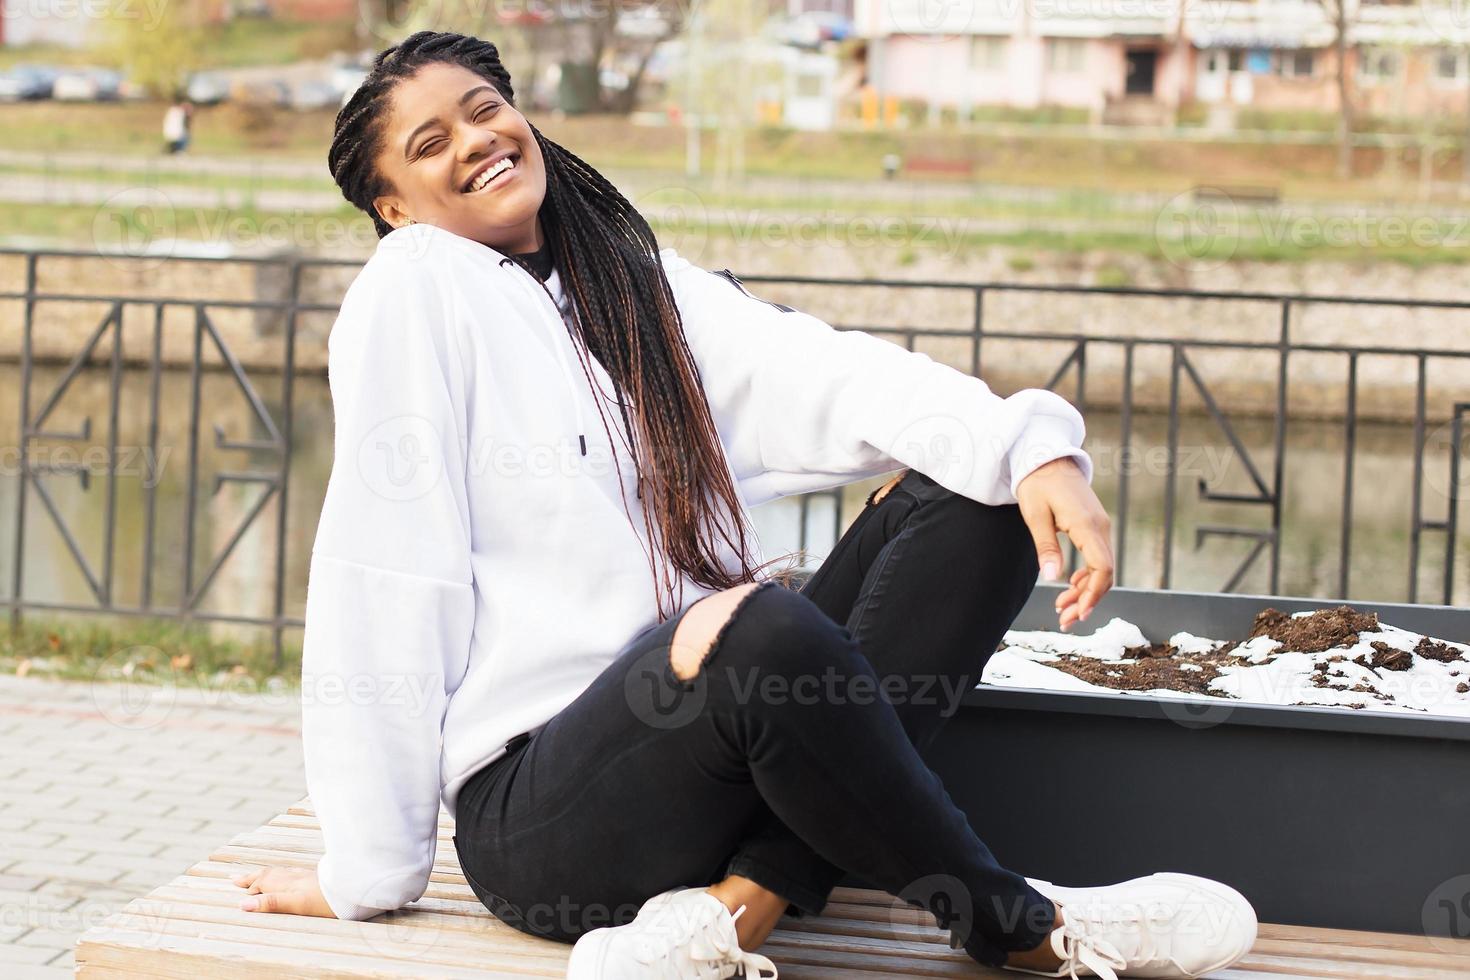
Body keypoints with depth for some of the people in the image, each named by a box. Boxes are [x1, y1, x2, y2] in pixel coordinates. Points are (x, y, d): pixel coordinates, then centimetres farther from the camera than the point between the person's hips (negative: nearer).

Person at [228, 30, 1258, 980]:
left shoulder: (636, 275, 16)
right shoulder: (414, 288, -3)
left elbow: (820, 374, -2)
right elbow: (382, 574, -8)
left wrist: (1028, 446, -19)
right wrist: (367, 871, -10)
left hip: (692, 730, 7)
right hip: (534, 804, -7)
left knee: (968, 504, -7)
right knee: (760, 624, -36)